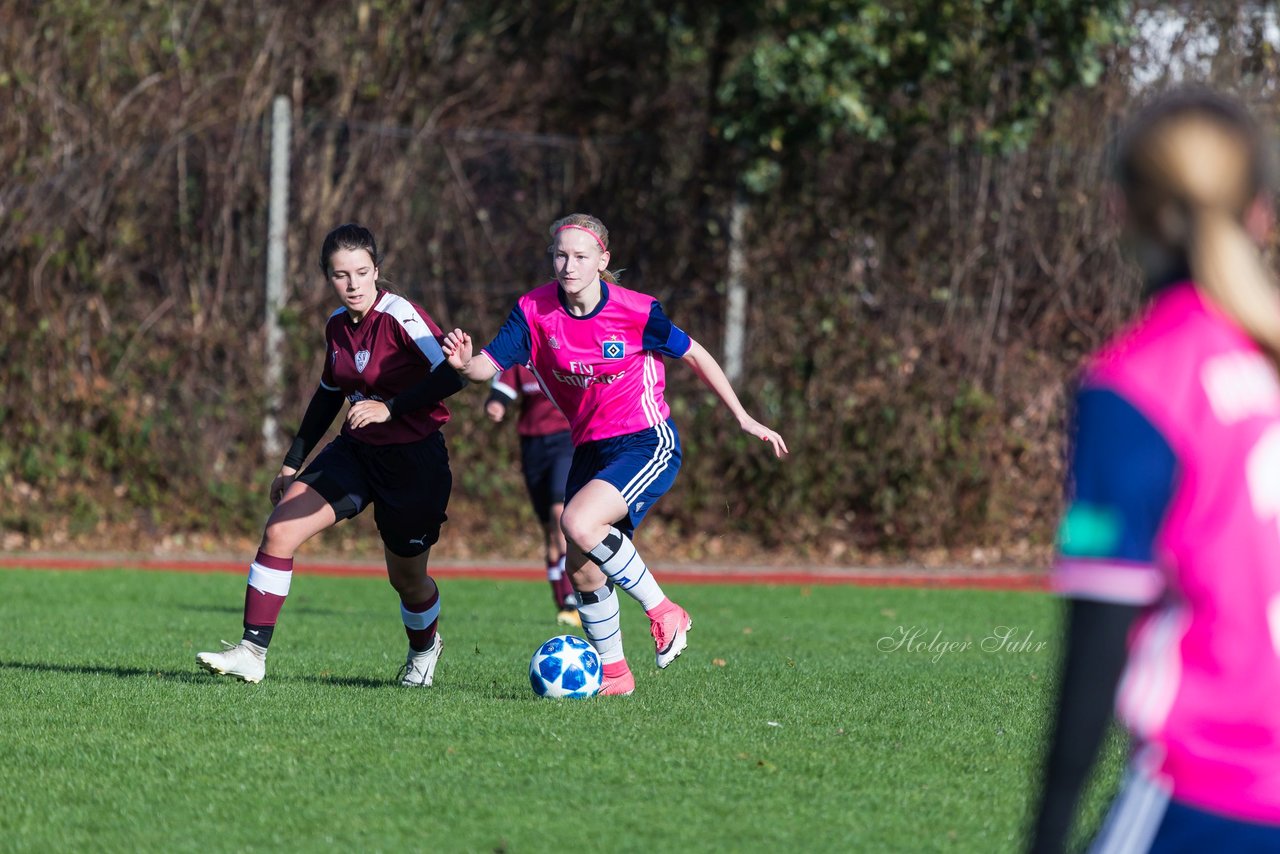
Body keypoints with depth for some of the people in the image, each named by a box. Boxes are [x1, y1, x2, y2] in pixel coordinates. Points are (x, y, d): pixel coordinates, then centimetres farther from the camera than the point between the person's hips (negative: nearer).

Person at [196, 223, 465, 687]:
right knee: (279, 530, -13)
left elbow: (452, 374, -26)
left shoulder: (400, 316, -18)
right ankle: (252, 652, -12)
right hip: (356, 452, 6)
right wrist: (293, 462, 20)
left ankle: (423, 649, 45)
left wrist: (390, 408, -31)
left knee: (407, 578, 10)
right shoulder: (337, 326, 3)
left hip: (413, 461, -6)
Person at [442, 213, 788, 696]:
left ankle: (662, 611, -10)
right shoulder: (535, 311, -6)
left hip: (648, 444, -5)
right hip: (590, 450, 5)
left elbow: (694, 355, -1)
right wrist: (464, 363, -37)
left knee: (579, 524, -28)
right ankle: (613, 673, 23)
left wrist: (743, 418, 3)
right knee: (582, 570, 2)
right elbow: (489, 365, -12)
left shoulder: (636, 313, -14)